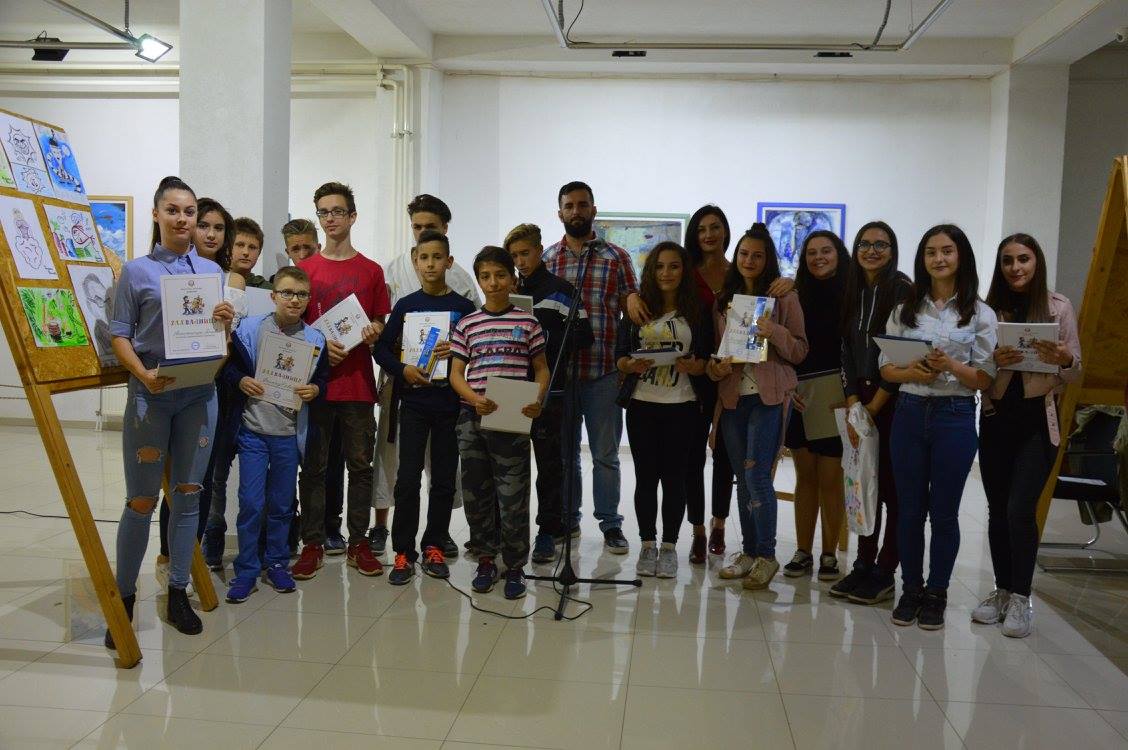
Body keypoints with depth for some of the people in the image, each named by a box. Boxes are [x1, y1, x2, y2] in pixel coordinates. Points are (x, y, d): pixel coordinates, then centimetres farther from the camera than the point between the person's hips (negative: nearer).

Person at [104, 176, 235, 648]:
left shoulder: (211, 271, 10)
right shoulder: (136, 271, 1)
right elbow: (120, 334, -2)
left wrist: (226, 322, -9)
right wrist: (144, 374, -18)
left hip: (200, 393, 3)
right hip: (150, 394, -3)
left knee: (188, 494, 8)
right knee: (142, 500, -1)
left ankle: (178, 593, 19)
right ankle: (123, 596, 15)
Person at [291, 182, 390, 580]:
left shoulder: (372, 271, 8)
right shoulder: (304, 269, 7)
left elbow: (382, 323, 12)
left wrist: (373, 332, -11)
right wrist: (320, 345, -11)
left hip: (358, 382, 1)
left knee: (360, 465, 6)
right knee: (313, 466, 4)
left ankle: (358, 543, 16)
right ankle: (313, 543, 14)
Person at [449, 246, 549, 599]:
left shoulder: (527, 322, 4)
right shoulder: (467, 324, 7)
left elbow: (541, 369, 8)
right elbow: (456, 373, 5)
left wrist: (537, 400, -11)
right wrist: (474, 399, -14)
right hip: (473, 417, 2)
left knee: (513, 496, 0)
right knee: (476, 492, 9)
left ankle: (515, 567, 15)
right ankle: (486, 559, 26)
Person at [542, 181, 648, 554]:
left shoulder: (616, 257, 4)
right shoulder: (545, 259, 6)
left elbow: (634, 309, 7)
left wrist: (633, 299, -16)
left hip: (603, 371, -1)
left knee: (606, 453, 6)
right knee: (564, 450, 13)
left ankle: (611, 524, 17)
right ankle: (568, 518, 26)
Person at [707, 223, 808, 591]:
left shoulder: (785, 297, 1)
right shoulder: (722, 300, 13)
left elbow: (800, 351, -1)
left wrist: (775, 332, -19)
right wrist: (716, 367, -5)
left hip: (769, 397, -4)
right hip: (732, 397, 5)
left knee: (756, 475, -10)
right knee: (743, 478, 9)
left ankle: (766, 556, 2)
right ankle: (749, 551, 20)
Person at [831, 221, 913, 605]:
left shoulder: (903, 290, -7)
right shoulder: (852, 293, 11)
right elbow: (847, 351, 8)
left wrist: (875, 405, -10)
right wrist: (853, 405, -2)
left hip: (894, 400, -5)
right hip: (861, 400, 6)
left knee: (892, 487, -1)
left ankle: (884, 573, 6)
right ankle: (863, 564, 17)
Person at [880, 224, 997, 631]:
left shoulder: (980, 314, 0)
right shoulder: (905, 309, 7)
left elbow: (985, 379, -2)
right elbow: (885, 367, 6)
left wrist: (951, 366, -20)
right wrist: (913, 372, -14)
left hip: (955, 416, -2)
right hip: (909, 412, 2)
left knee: (944, 512, 6)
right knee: (910, 508, 9)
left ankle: (936, 594, 20)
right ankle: (910, 590, 23)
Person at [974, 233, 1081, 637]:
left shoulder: (1059, 307, 0)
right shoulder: (988, 309, 3)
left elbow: (1075, 373, 3)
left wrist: (1063, 361, -18)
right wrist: (994, 362, -16)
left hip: (1038, 420, -2)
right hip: (995, 418, 2)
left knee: (1020, 509, -10)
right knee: (997, 510, 7)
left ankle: (1020, 598, 4)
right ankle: (1002, 591, 21)